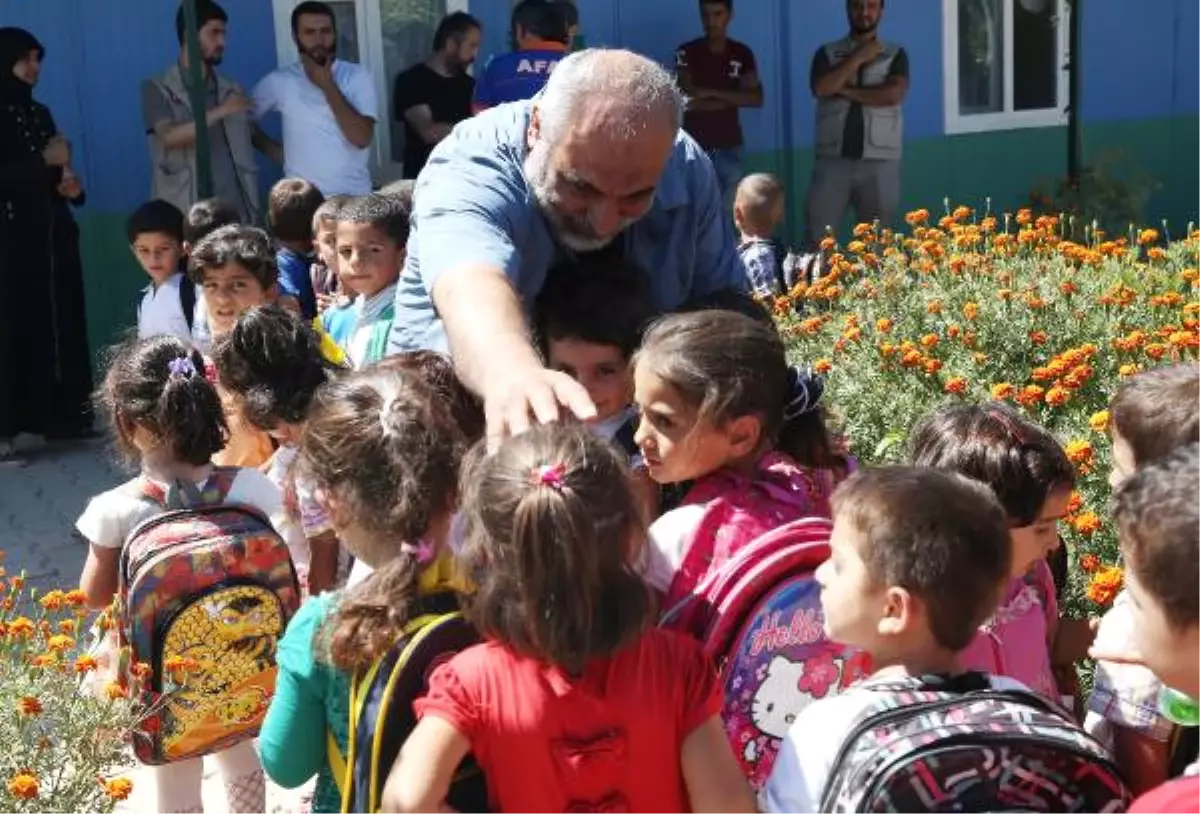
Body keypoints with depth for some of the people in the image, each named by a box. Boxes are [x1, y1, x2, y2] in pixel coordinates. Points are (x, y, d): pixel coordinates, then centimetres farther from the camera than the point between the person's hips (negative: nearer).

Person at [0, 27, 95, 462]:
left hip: (54, 234, 7)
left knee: (61, 324, 5)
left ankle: (63, 415, 11)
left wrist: (70, 184, 3)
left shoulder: (39, 114, 16)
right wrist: (45, 161, -16)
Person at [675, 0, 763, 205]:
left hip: (729, 145, 3)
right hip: (695, 144, -3)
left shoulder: (742, 54, 6)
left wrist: (712, 93, -12)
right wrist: (732, 99, -7)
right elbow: (688, 101, -10)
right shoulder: (687, 52, -2)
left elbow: (757, 98, -3)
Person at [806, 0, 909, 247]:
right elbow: (821, 88, -8)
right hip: (833, 159, 0)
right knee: (817, 238, -5)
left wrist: (846, 91, -6)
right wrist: (858, 58, -5)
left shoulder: (895, 54, 9)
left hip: (880, 161, 0)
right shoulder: (827, 53, 11)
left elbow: (894, 94, -9)